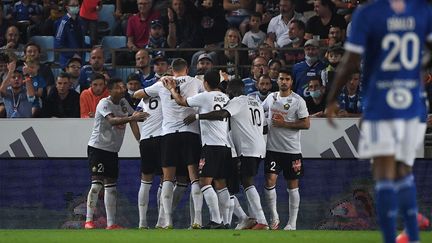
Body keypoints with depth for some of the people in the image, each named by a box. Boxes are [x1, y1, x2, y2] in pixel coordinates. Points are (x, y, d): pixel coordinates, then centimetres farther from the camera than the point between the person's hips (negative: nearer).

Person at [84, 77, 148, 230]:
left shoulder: (123, 103, 8)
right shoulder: (104, 103, -14)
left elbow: (132, 122, 8)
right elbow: (112, 120, -31)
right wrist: (131, 118, -43)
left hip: (112, 150, 8)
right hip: (97, 147, -8)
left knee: (111, 186, 6)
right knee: (97, 183, -14)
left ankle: (111, 223, 7)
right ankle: (88, 220, -11)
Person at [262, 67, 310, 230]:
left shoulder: (297, 101, -6)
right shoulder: (271, 97, 7)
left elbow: (306, 124, -11)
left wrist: (284, 124, -16)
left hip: (292, 150, -3)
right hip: (273, 148, 3)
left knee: (292, 185, 4)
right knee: (270, 180, -9)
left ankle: (292, 223, 10)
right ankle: (274, 217, 6)